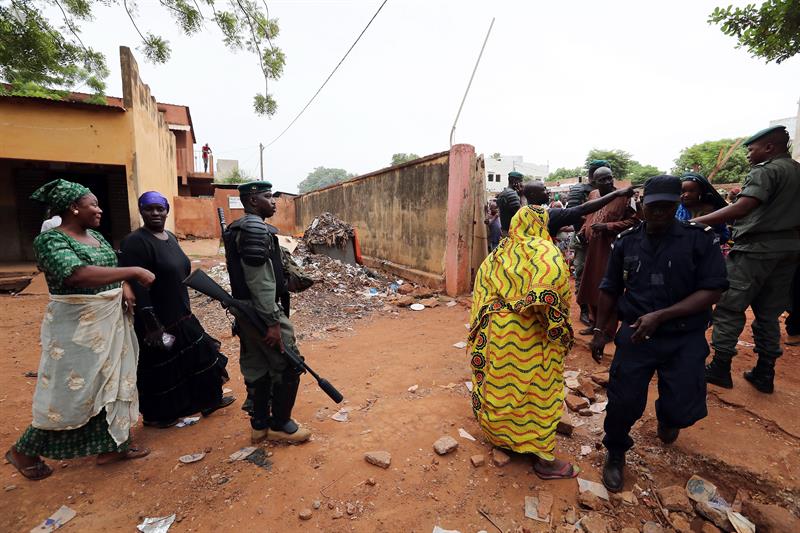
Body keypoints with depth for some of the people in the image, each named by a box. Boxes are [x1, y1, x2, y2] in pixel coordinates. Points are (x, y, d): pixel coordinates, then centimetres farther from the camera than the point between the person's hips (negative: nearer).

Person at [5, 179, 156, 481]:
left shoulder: (96, 236, 9)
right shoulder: (50, 240, -16)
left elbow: (110, 269, 17)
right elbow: (78, 275, -33)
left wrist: (125, 287, -4)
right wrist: (133, 271, -33)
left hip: (110, 321, 8)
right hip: (77, 326, -8)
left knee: (110, 382, 13)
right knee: (72, 391, 4)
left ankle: (111, 445, 28)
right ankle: (25, 452, 30)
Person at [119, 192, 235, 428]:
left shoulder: (170, 237, 8)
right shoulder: (135, 242, -18)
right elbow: (137, 288, -21)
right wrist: (152, 325, -22)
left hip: (181, 316, 8)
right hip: (157, 321, -8)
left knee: (199, 356, 17)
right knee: (162, 370, 9)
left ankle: (208, 400, 35)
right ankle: (155, 416, 32)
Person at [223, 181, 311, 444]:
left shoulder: (237, 228, 14)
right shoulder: (256, 229, -18)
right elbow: (260, 280, -24)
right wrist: (272, 322, -22)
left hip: (244, 310, 10)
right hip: (261, 311, -10)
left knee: (256, 368, 16)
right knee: (288, 366, 2)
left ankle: (259, 425, 28)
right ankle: (280, 425, 15)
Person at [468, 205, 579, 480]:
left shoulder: (496, 254, 10)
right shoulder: (542, 249, -9)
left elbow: (481, 290, 10)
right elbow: (555, 274, -31)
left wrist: (480, 328, 16)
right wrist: (557, 316, -19)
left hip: (496, 330, 6)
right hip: (531, 334, -6)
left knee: (502, 384, 21)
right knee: (538, 390, 8)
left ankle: (499, 434, 41)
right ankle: (544, 459, 23)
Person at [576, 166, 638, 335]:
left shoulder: (623, 197, -7)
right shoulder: (592, 195, 11)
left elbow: (632, 220, -10)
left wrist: (607, 226, -19)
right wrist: (583, 231, 7)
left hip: (611, 249, -6)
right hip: (591, 248, 6)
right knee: (591, 286, 12)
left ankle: (607, 329, 10)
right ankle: (595, 322, 28)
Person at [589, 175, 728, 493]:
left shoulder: (701, 238, -6)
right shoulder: (626, 242, 1)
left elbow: (712, 290, -10)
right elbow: (610, 289, 9)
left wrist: (660, 316, -21)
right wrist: (600, 331, 9)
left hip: (684, 339, -1)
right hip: (635, 335, 1)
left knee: (685, 409, 1)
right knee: (623, 401, -1)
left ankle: (665, 418, 41)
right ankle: (616, 453, 28)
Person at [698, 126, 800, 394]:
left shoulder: (765, 171, -10)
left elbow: (741, 209, -24)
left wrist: (697, 222, -25)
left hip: (756, 248, -8)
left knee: (729, 308, -1)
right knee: (769, 313, 13)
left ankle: (720, 368, 3)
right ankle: (764, 374, 18)